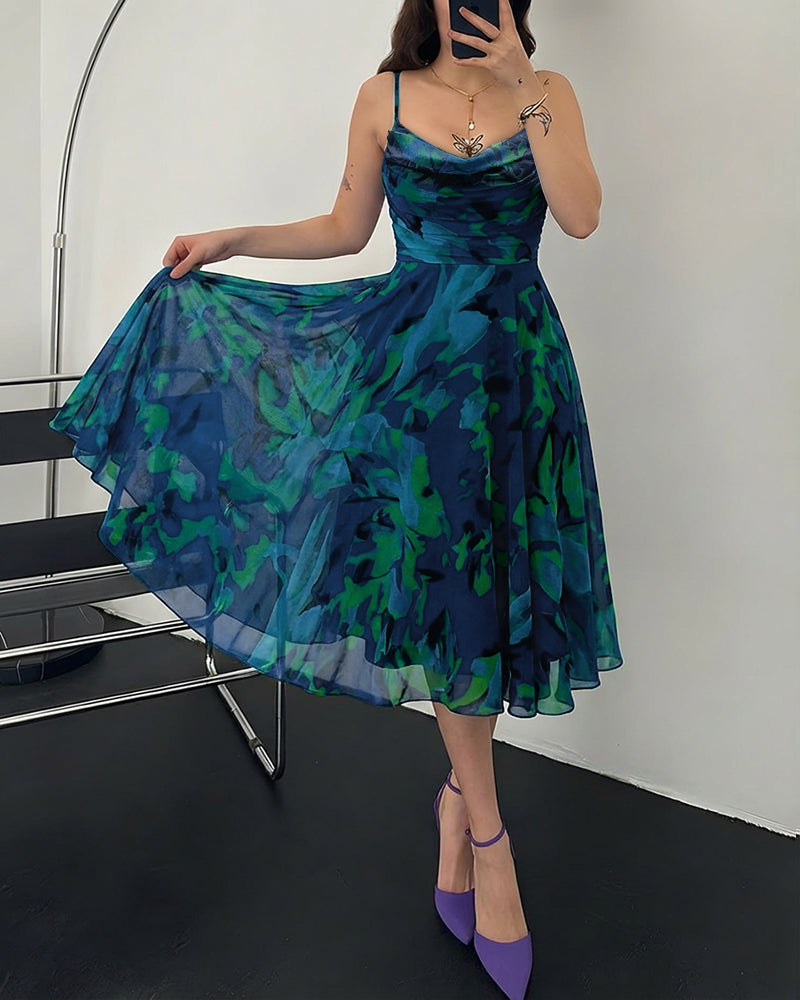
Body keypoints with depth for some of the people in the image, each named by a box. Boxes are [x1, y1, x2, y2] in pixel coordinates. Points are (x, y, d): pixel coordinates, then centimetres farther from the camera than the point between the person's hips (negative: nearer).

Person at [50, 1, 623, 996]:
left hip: (513, 364, 1)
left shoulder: (547, 92, 6)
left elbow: (581, 216, -8)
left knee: (479, 578, 1)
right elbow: (346, 228, 13)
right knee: (440, 577, -6)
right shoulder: (386, 96, 7)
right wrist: (234, 239, 8)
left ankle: (458, 794, 22)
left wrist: (522, 90, -11)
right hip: (412, 355, 0)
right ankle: (486, 834, 4)